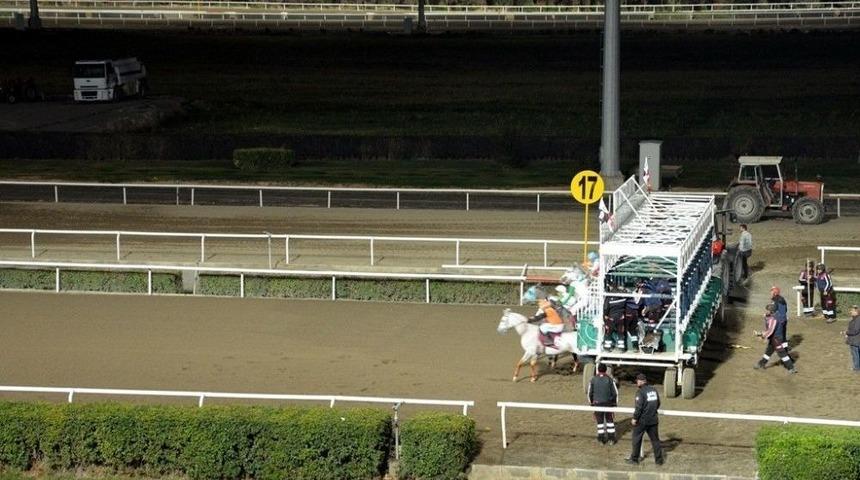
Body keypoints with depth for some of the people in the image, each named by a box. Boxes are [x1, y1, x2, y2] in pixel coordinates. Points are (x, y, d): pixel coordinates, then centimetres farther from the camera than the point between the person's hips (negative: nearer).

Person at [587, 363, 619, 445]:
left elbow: (590, 393, 2)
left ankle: (601, 439, 13)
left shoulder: (593, 380, -5)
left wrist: (591, 402, 17)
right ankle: (611, 439, 12)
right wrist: (615, 403, 10)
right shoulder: (609, 379, -7)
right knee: (610, 420, 11)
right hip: (608, 403, 0)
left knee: (600, 421, 9)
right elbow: (615, 392, -3)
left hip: (597, 403, 0)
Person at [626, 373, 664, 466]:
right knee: (655, 439, 11)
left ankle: (634, 459, 17)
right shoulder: (653, 390, 4)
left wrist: (635, 418, -10)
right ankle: (659, 459, 12)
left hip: (642, 420, -6)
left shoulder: (641, 392, -17)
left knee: (637, 439, 9)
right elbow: (658, 404, 13)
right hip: (653, 420, 6)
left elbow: (638, 407, -20)